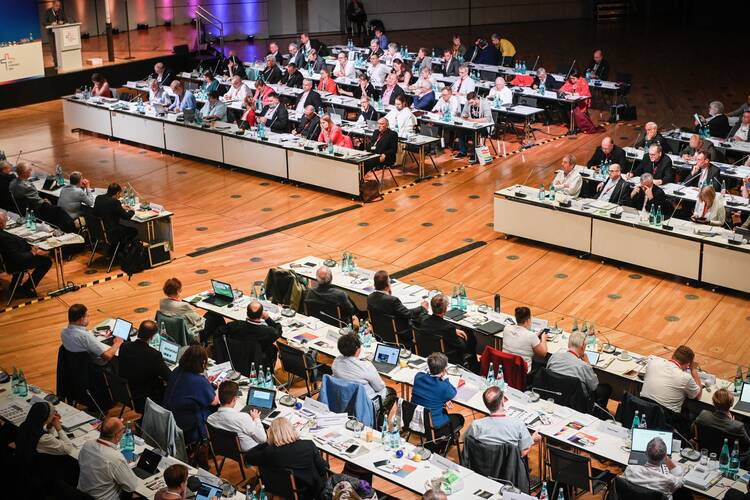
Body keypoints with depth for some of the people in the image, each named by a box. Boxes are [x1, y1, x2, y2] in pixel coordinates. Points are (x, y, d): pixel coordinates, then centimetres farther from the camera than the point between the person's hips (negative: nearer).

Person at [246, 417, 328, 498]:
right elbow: (323, 469, -10)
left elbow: (248, 456, -4)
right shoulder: (309, 445, -23)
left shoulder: (270, 452, -23)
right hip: (312, 491, -1)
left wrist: (268, 442, -1)